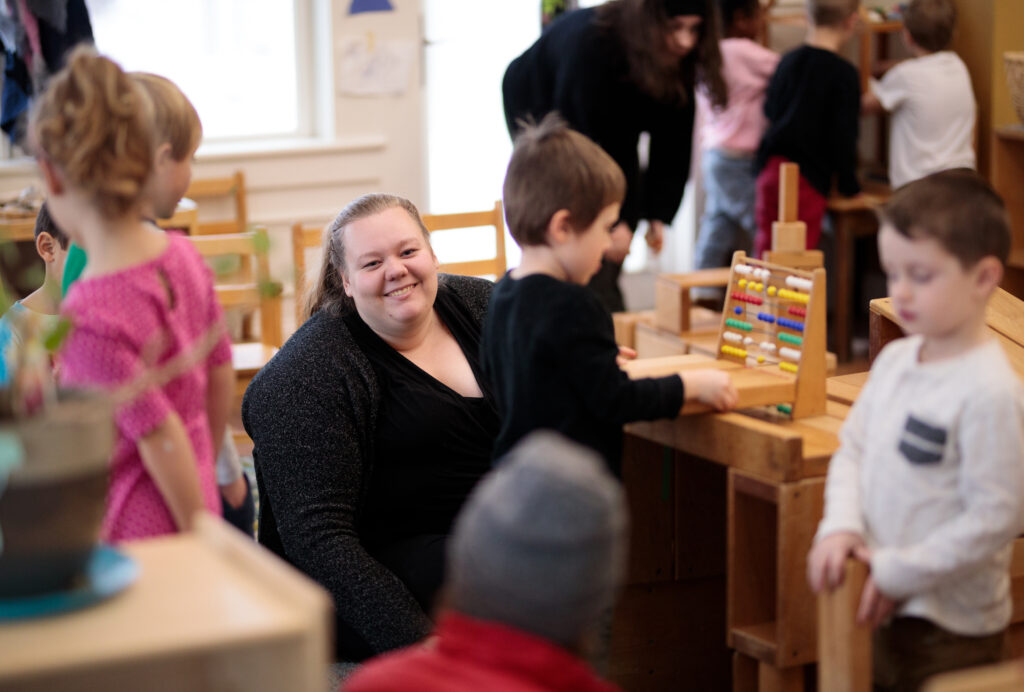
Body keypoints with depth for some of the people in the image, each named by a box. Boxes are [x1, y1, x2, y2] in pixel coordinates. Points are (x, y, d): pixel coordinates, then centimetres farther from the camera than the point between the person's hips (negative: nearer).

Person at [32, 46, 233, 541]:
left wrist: (198, 534, -7)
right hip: (196, 506, 8)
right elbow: (220, 375, 10)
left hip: (133, 537, -8)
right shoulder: (183, 257, -1)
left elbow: (160, 436, -20)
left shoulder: (90, 318, -25)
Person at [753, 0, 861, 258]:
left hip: (770, 167, 6)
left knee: (766, 246, 13)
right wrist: (849, 185, 2)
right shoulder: (844, 74, -9)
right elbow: (844, 136, -8)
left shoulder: (788, 60, 9)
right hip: (808, 176, -6)